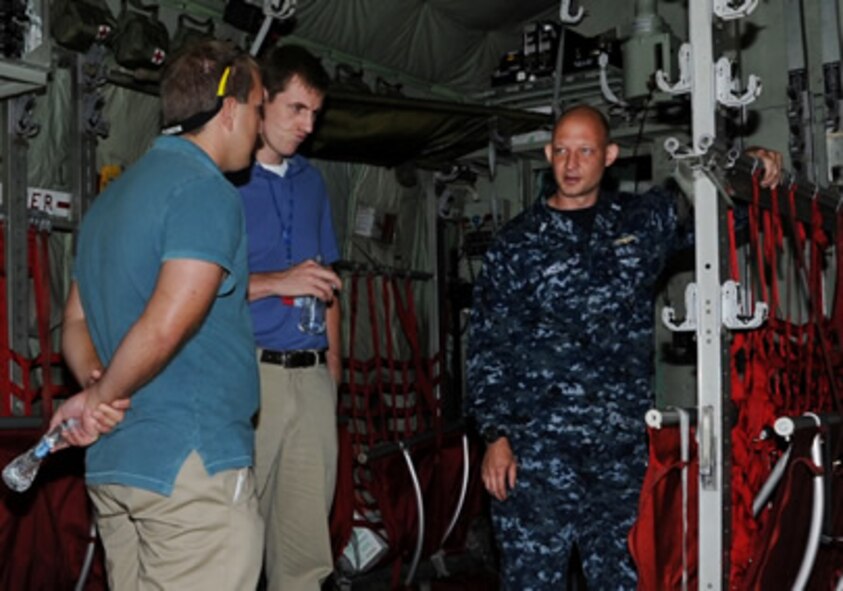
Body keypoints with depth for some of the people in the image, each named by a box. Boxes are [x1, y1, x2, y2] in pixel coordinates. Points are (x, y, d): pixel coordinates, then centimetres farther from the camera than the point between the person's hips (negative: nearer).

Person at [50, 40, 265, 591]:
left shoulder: (114, 196, 17)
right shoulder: (208, 192, -13)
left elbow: (76, 324, 18)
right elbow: (165, 327, -24)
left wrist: (96, 388, 3)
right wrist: (100, 398, -9)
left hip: (110, 464, 9)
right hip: (192, 462, -9)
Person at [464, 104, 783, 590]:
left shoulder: (644, 221, 10)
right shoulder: (517, 245, 3)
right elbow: (488, 351, 2)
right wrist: (495, 437, -6)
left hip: (622, 446, 3)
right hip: (535, 447, -3)